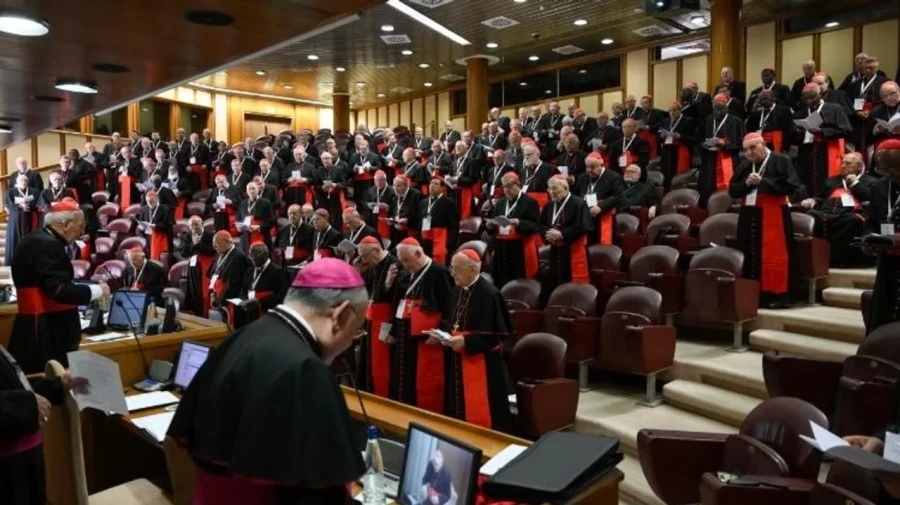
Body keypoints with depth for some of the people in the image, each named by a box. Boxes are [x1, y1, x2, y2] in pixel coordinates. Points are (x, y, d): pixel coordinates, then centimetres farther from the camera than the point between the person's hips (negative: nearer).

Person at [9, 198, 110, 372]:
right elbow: (58, 290, -24)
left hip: (36, 328, 10)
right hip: (46, 332, -10)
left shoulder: (36, 240, 13)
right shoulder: (48, 245, -17)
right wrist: (96, 290, -14)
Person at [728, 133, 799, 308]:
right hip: (749, 216, 6)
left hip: (773, 215, -6)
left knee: (774, 256, -6)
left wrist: (762, 182, -17)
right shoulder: (744, 165, 13)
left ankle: (777, 294, 0)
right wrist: (746, 183, -9)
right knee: (750, 257, 7)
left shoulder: (781, 160, -4)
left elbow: (790, 186, -14)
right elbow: (732, 190, 11)